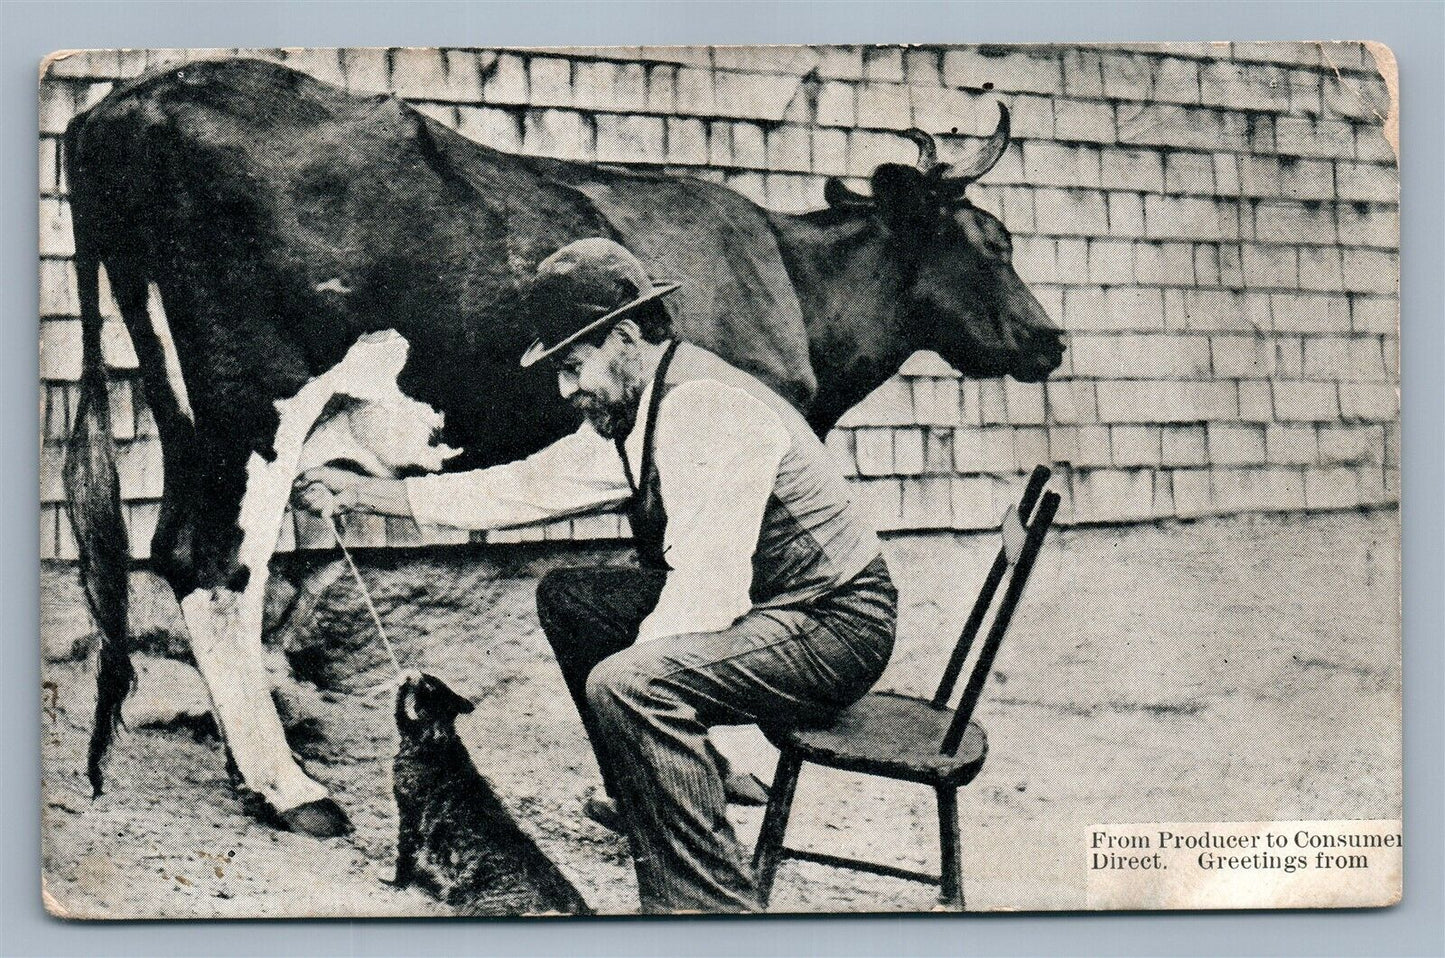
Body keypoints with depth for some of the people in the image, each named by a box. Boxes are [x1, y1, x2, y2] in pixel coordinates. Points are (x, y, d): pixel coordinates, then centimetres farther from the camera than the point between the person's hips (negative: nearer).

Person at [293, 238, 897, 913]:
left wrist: (630, 667, -17)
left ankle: (713, 905, -21)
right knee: (567, 598, 15)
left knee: (630, 685, -31)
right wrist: (358, 492, 14)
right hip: (757, 601, 10)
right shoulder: (631, 414, 6)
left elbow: (705, 592, -29)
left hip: (836, 625, -10)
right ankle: (646, 795, 23)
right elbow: (523, 488, 13)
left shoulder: (709, 409, -24)